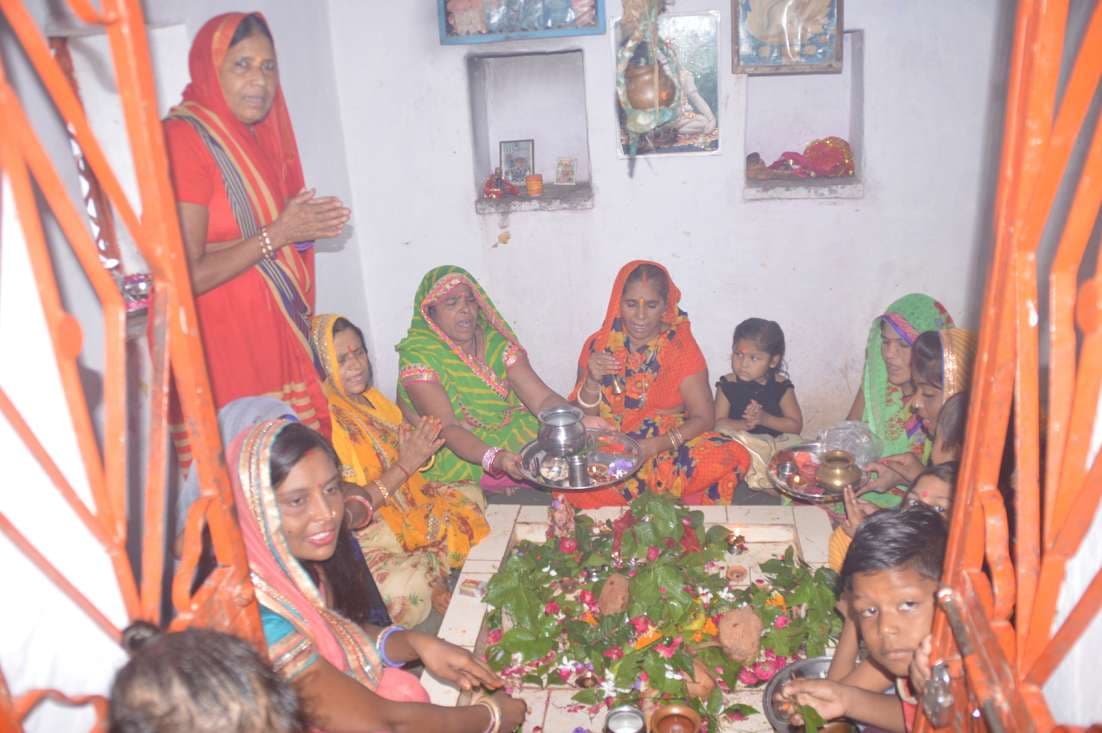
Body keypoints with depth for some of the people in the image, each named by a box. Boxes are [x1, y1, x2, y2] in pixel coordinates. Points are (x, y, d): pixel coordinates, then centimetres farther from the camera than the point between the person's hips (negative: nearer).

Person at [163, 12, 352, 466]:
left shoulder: (254, 136, 11)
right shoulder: (184, 140, -13)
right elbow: (186, 277, -19)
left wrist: (304, 226, -1)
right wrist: (278, 233, -16)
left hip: (273, 334, 8)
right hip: (221, 346, -8)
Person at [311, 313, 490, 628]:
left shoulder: (370, 399, 3)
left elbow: (401, 457, 13)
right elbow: (349, 509, -23)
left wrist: (420, 453, -10)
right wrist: (405, 465, -22)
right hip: (365, 534, -9)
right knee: (405, 591, -34)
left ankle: (431, 567, -2)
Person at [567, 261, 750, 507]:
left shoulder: (681, 348, -2)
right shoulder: (598, 345, 1)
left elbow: (703, 418, -6)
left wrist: (656, 445, -22)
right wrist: (592, 382, -18)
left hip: (670, 446, 0)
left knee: (727, 459, -29)